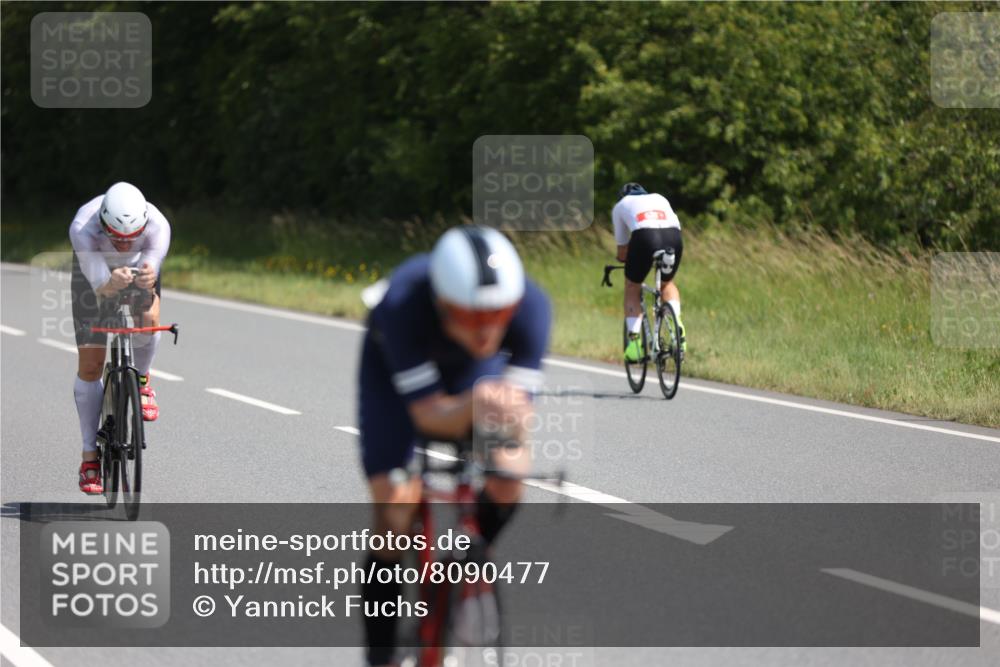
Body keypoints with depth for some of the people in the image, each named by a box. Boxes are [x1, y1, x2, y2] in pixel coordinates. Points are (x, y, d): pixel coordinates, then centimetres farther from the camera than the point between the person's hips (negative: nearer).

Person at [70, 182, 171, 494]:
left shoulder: (157, 225, -39)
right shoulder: (83, 227, -42)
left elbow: (153, 258, -54)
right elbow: (98, 282, -53)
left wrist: (148, 277, -78)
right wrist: (111, 284, -77)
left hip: (139, 268, 0)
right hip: (94, 270, 0)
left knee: (148, 321, -33)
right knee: (90, 366, -4)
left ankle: (140, 380, -1)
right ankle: (90, 455, 11)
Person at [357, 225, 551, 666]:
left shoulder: (530, 306, -36)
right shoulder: (404, 304, -42)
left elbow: (520, 407, -34)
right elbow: (429, 414, -39)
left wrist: (511, 419, -58)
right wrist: (473, 407, -60)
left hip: (474, 367, 2)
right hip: (395, 364, -2)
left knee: (506, 484, -17)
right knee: (394, 504, -15)